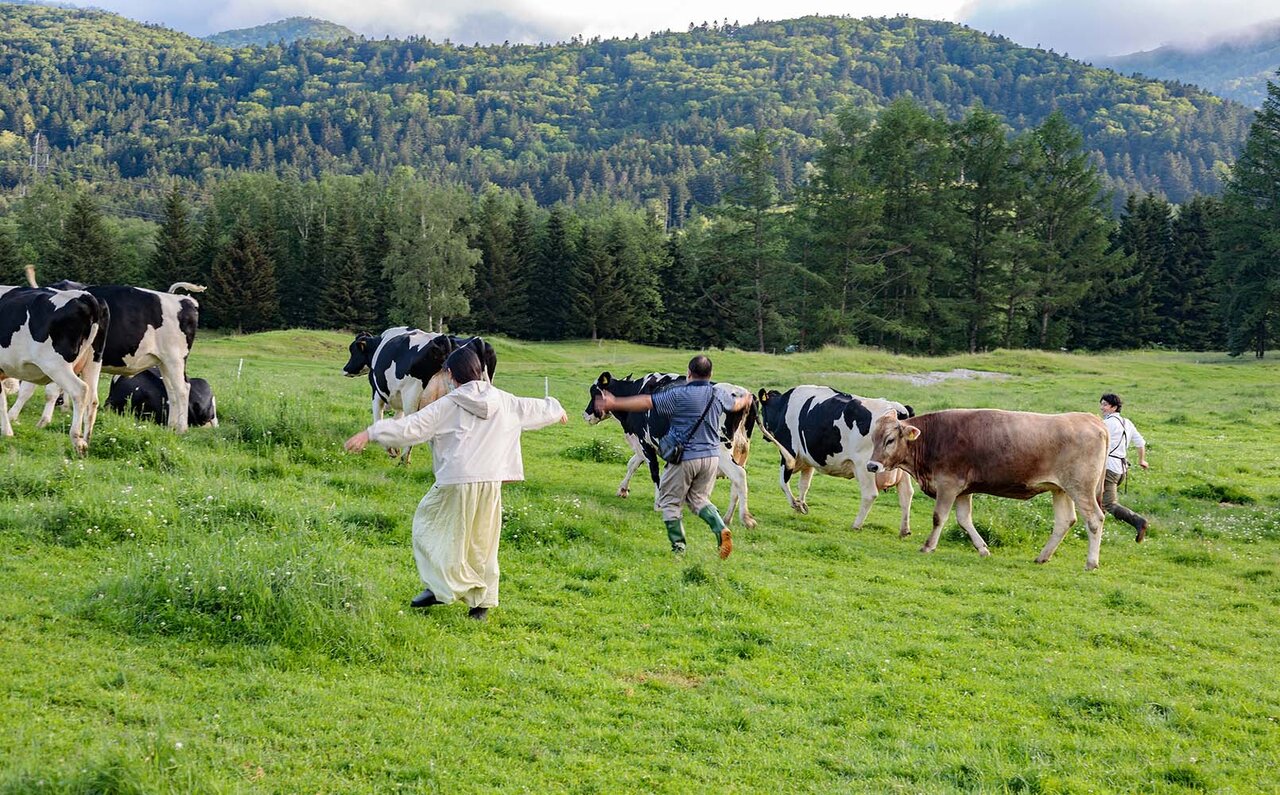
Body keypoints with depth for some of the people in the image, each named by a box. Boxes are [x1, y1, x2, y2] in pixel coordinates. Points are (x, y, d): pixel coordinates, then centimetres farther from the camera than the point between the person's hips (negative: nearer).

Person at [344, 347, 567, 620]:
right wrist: (556, 410, 45)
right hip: (491, 483, 5)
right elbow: (533, 408, 24)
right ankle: (482, 601, 18)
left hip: (455, 484, -5)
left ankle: (440, 587, 3)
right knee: (482, 541, 15)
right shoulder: (503, 402, 8)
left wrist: (370, 433, -11)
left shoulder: (446, 406, -6)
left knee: (427, 525, 12)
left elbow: (410, 427, -12)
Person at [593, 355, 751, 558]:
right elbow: (735, 404, 28)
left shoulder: (679, 395, -12)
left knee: (670, 502, 9)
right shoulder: (718, 396, 6)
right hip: (711, 456, 5)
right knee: (698, 498, 19)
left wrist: (614, 404, -8)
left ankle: (678, 547, 7)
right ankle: (721, 529, -5)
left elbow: (646, 402, -13)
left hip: (684, 458, -5)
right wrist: (745, 400, 53)